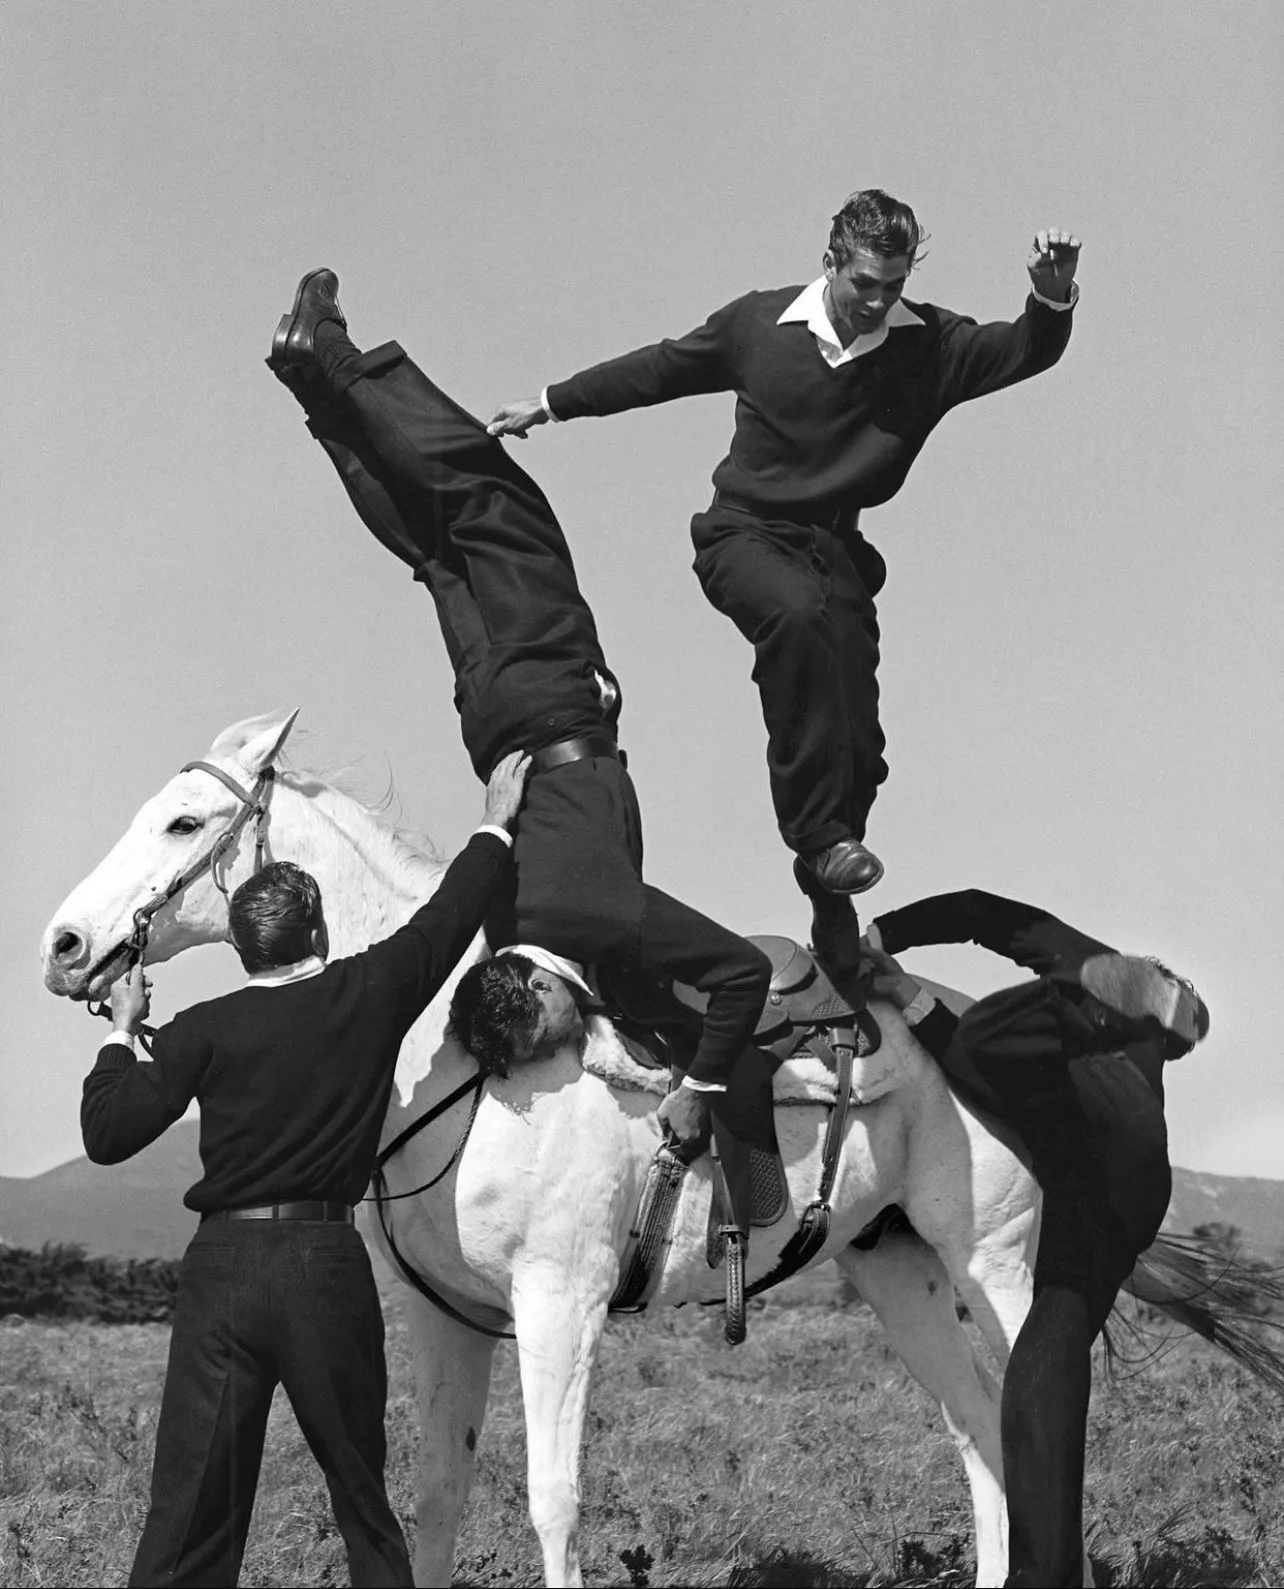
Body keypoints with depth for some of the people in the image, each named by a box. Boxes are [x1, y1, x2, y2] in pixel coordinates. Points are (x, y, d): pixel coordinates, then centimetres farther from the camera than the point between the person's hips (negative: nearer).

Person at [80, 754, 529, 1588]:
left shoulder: (205, 1031, -3)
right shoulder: (370, 995, 0)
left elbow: (108, 1134, -4)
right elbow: (450, 916, 14)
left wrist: (121, 1033, 11)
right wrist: (496, 827, 29)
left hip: (223, 1268, -1)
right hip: (330, 1268, 1)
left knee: (190, 1514, 1)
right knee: (363, 1499, 13)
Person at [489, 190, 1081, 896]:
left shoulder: (928, 346, -1)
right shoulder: (760, 322, -2)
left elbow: (1028, 351, -8)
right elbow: (661, 368, 11)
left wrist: (1052, 296, -31)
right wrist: (550, 404, 16)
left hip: (836, 547, 2)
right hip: (745, 534, -2)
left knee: (857, 741, -6)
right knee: (798, 611, -37)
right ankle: (819, 833, -36)